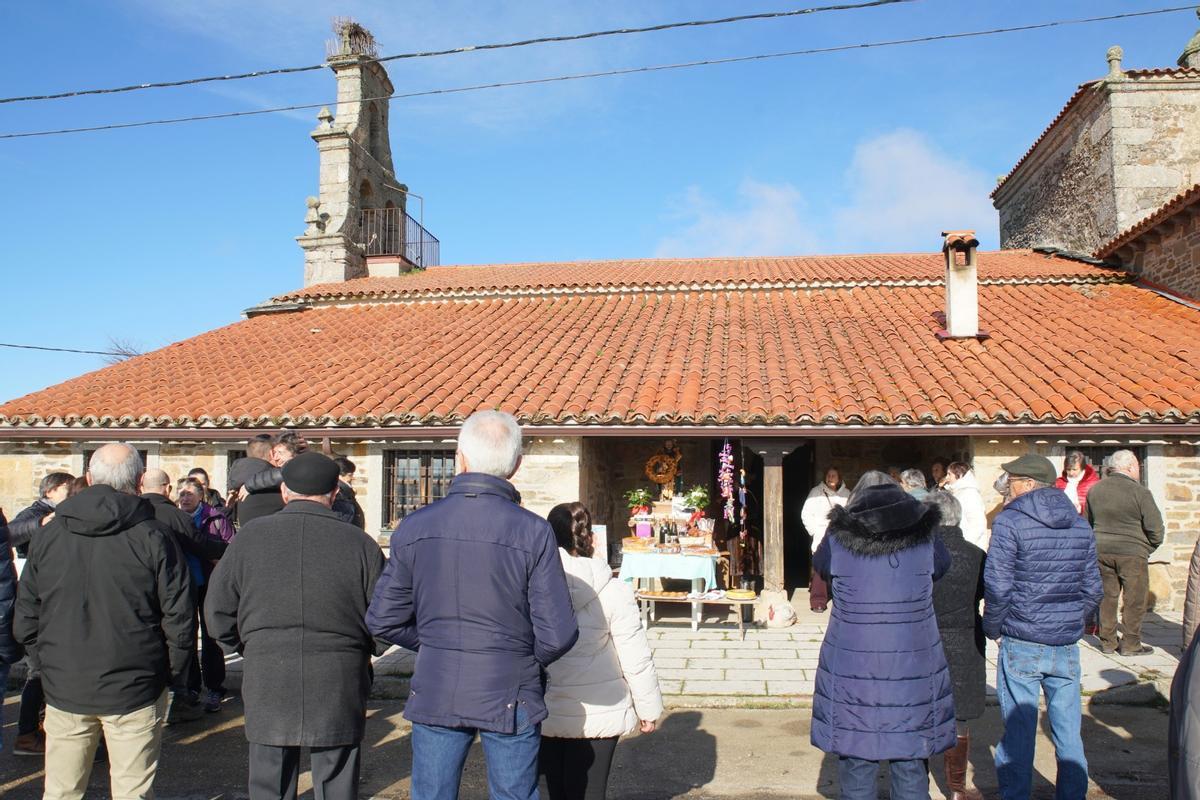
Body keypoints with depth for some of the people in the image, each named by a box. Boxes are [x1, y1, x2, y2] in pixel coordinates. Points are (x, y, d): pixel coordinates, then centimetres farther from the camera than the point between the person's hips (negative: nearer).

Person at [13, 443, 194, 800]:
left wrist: (55, 661, 17)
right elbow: (179, 619, -11)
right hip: (135, 690, -3)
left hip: (64, 690, 3)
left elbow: (25, 622, 5)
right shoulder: (153, 537, -11)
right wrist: (171, 673, 3)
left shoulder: (48, 535, 0)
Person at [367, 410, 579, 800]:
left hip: (434, 695, 2)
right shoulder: (533, 531, -15)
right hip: (510, 698, -2)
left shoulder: (415, 527, -7)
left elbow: (383, 620, 0)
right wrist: (527, 661, 7)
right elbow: (558, 635, -15)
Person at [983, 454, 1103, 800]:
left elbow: (998, 586, -15)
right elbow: (1093, 590, 9)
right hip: (1067, 646, 5)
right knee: (1068, 733, 13)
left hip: (1021, 645, -4)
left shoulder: (1010, 522, -11)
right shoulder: (1080, 526, 6)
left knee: (1018, 732, 5)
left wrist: (993, 627, 0)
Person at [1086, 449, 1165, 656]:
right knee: (1134, 599, 5)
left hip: (1101, 551, 5)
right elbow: (1155, 528, -11)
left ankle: (1107, 641, 17)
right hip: (1132, 553, -5)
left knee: (1107, 596, 12)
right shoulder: (1140, 492, -12)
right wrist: (1149, 547, 6)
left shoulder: (1095, 490, 6)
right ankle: (1130, 644, 9)